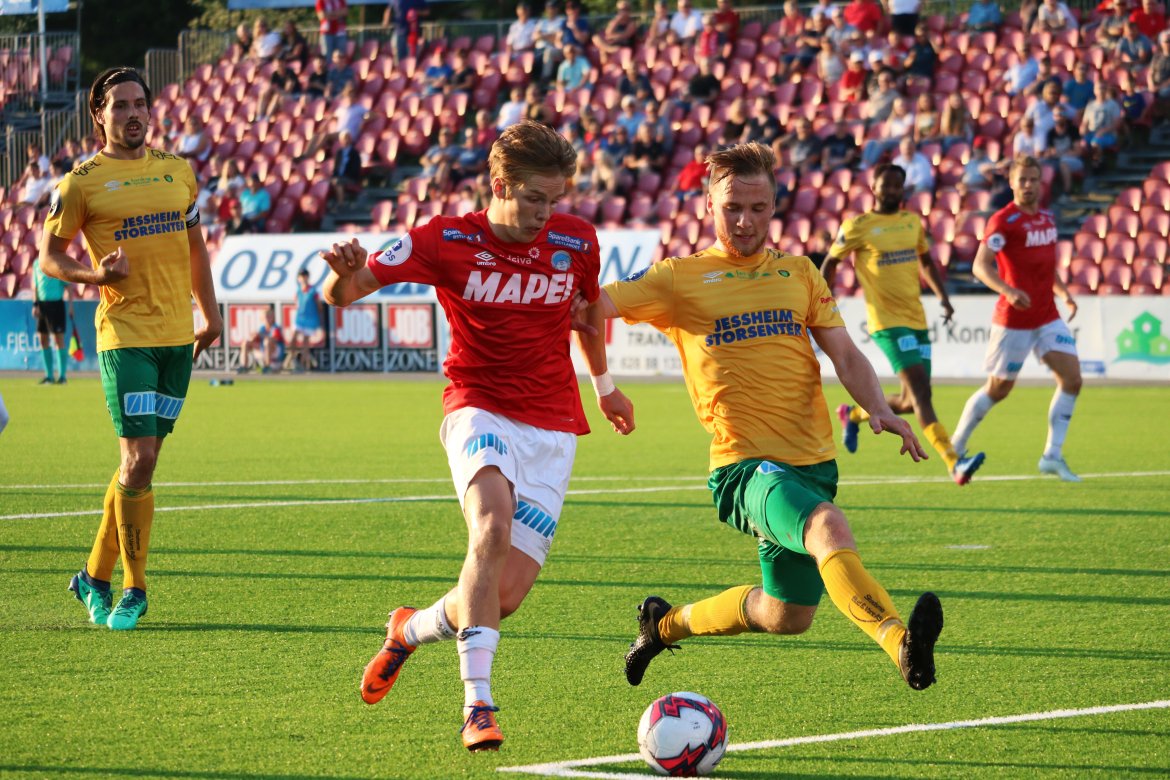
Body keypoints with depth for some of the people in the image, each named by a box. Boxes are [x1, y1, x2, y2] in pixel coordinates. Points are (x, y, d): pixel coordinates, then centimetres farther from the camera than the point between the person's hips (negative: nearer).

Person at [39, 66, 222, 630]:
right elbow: (49, 255, 1)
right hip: (124, 335, -5)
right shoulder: (82, 182, -3)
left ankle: (96, 576, 22)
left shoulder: (179, 171, 13)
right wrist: (95, 275, -17)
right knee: (139, 461, -12)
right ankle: (134, 589, 2)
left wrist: (211, 315, 22)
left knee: (139, 462, 8)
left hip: (178, 335, 5)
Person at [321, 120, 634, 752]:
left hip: (551, 427, 3)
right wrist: (344, 273, -34)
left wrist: (604, 384, 36)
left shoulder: (576, 241, 0)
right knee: (492, 526, -34)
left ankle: (411, 629, 29)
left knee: (507, 595, -5)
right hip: (479, 409, -3)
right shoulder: (447, 241, -9)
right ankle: (477, 702, -33)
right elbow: (343, 294, -9)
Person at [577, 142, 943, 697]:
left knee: (788, 618, 13)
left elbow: (845, 355, 12)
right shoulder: (680, 278, 3)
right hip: (745, 464, -6)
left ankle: (667, 623, 38)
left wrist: (878, 408, -5)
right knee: (828, 527, -35)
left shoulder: (799, 272, 15)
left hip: (813, 461, 6)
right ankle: (902, 645, -54)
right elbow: (591, 305, -2)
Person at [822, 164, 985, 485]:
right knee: (920, 390, -20)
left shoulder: (913, 222, 11)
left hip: (916, 320, 7)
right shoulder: (858, 227, -4)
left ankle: (854, 415, 36)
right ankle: (954, 464, -28)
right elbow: (829, 263, 5)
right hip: (887, 322, -7)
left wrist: (942, 295, 13)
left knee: (911, 401, 8)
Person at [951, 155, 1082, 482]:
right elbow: (980, 265, -21)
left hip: (1047, 317, 6)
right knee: (998, 389, 3)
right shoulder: (1004, 220, -12)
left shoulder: (1046, 217, 11)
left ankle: (1052, 455, 0)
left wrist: (1063, 293, 11)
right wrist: (1008, 291, -36)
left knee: (1072, 379, -7)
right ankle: (956, 447, 22)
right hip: (1013, 320, -6)